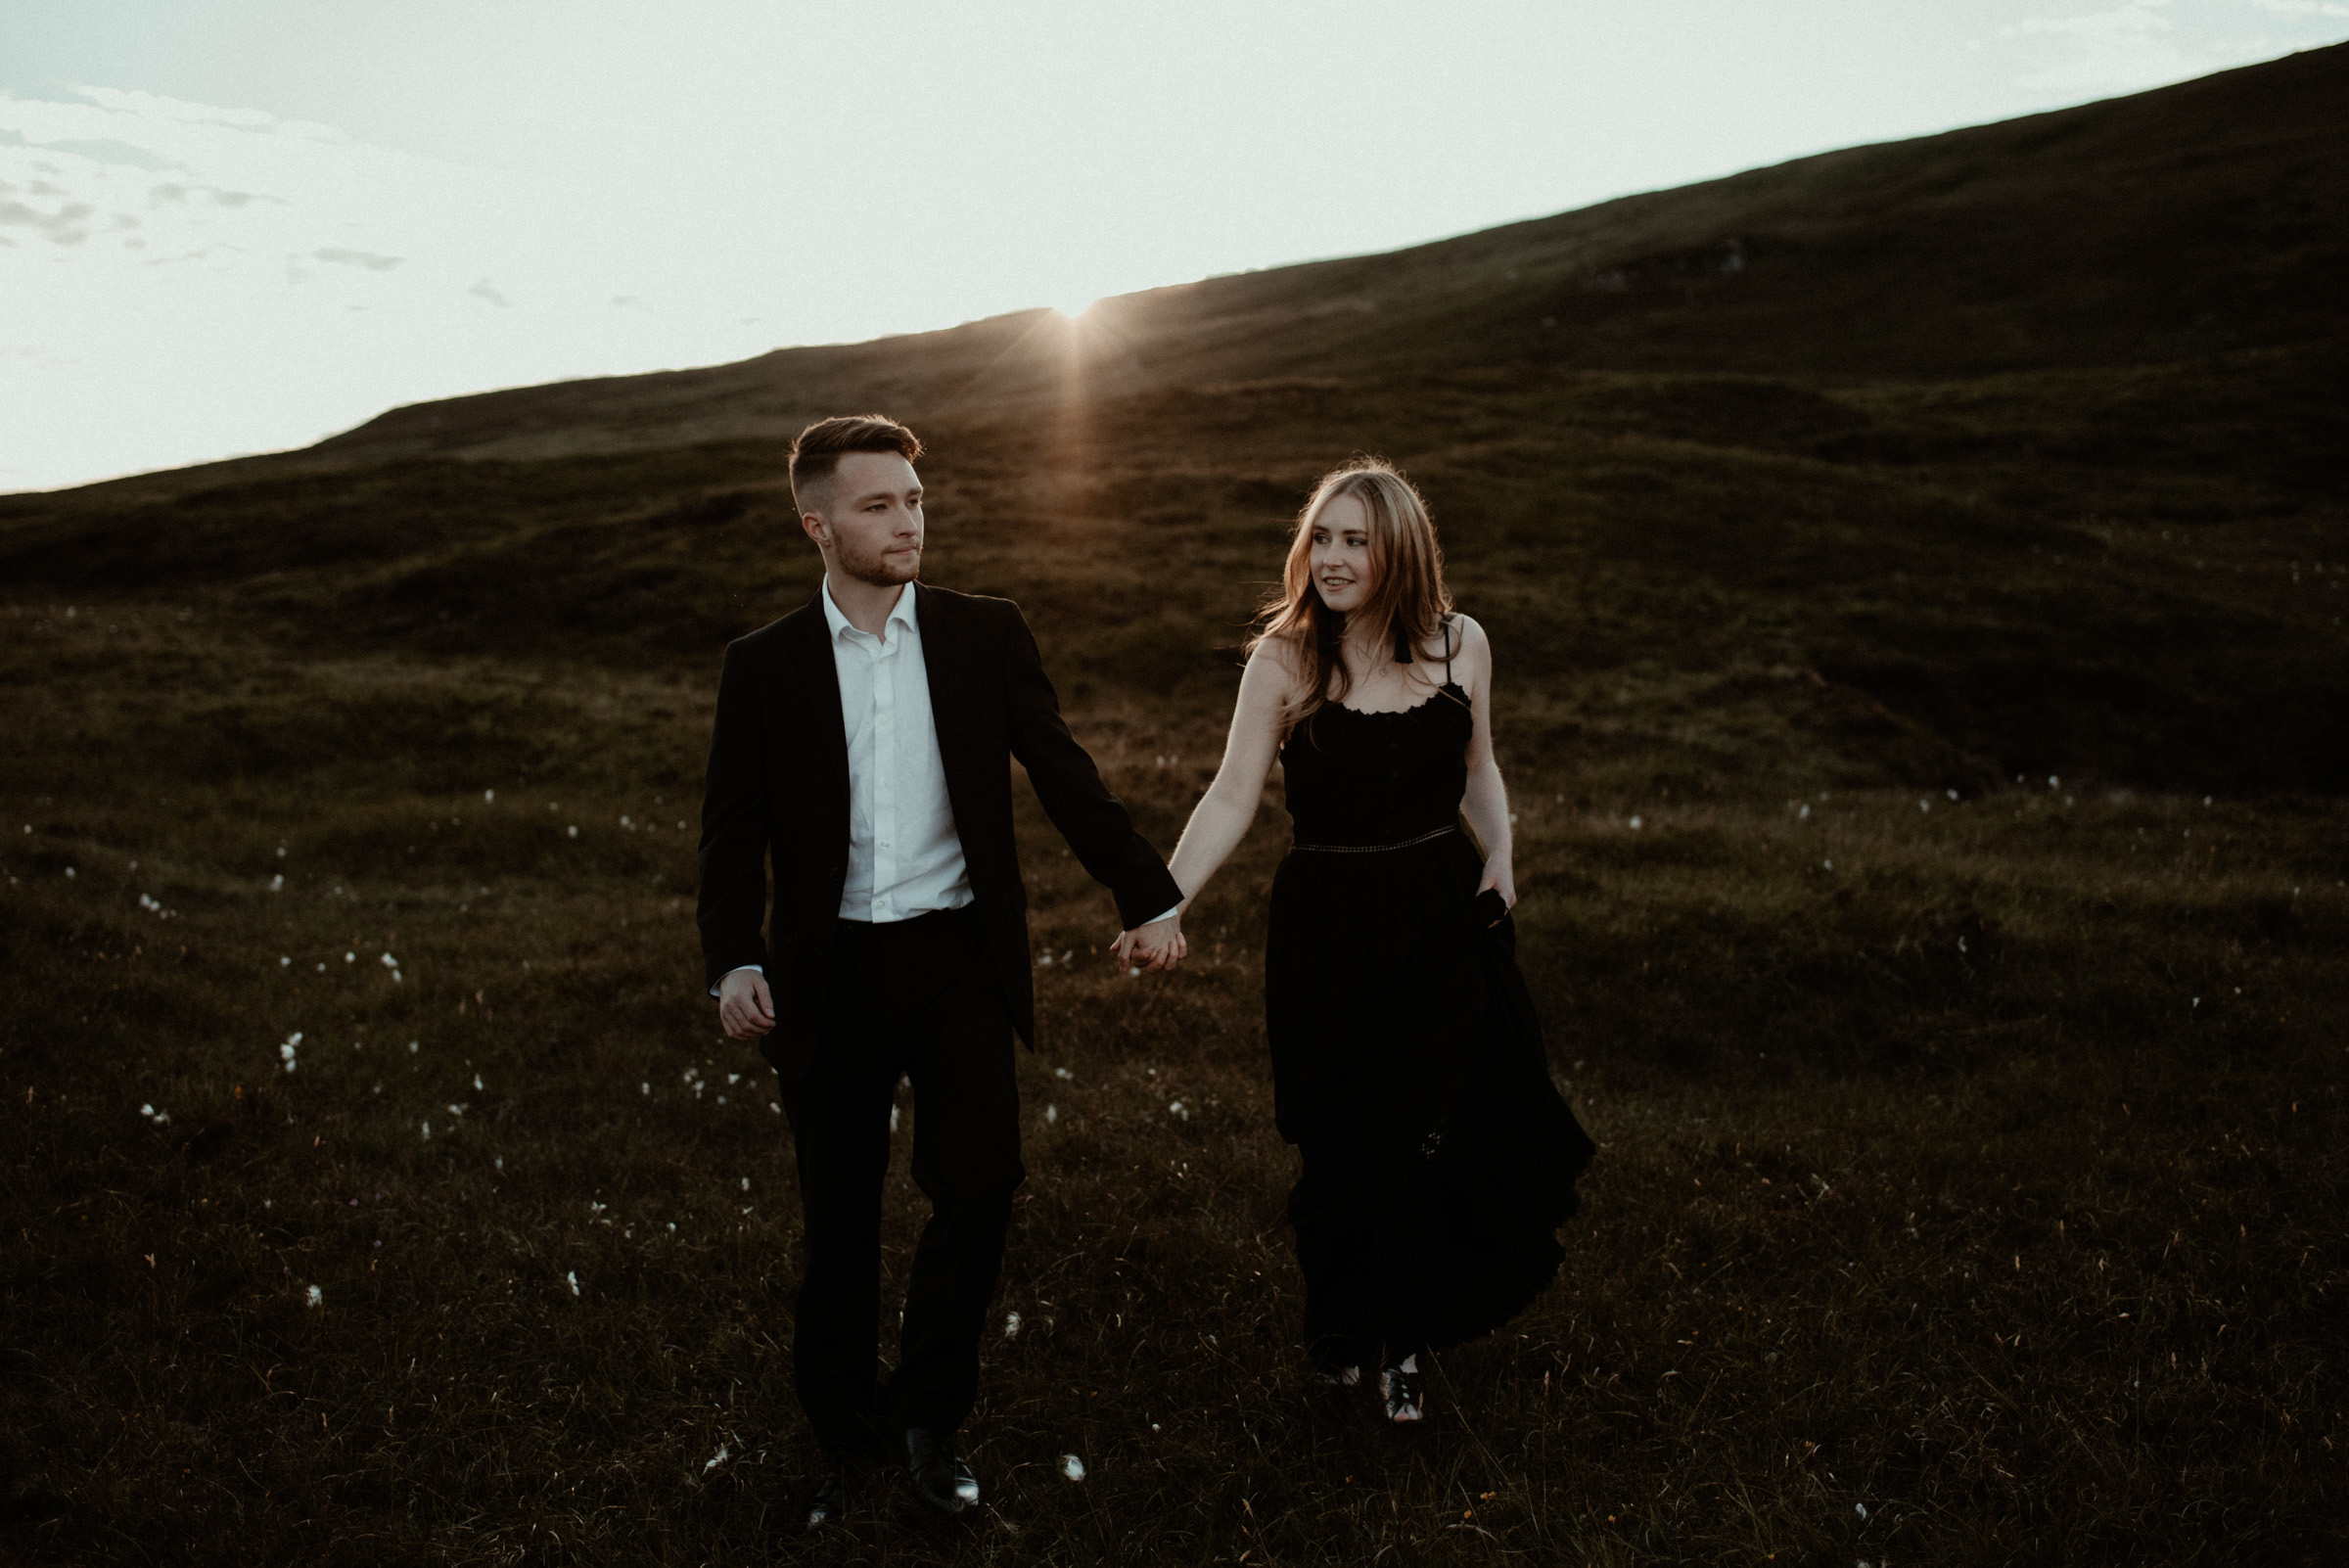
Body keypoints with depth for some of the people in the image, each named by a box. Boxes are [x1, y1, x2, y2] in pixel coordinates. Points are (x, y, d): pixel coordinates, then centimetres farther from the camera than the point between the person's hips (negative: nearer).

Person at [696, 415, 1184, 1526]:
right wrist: (733, 959, -12)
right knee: (839, 1216, 10)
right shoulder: (764, 666, 2)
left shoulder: (986, 636, 2)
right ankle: (842, 1433, 31)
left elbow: (1064, 777, 4)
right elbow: (733, 830, 1)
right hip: (830, 976, 0)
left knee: (978, 1184, -8)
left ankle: (931, 1414, 17)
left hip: (959, 957, 0)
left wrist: (1148, 897, 0)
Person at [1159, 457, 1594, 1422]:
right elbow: (1233, 797, -12)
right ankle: (1346, 1326, 36)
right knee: (1343, 1141, 7)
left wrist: (1500, 855, -2)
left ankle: (1401, 1340, 30)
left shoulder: (1460, 644, 0)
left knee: (1428, 1133, 4)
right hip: (1328, 926, -2)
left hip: (1445, 917, 2)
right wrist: (1167, 901, -23)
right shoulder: (1283, 658, -9)